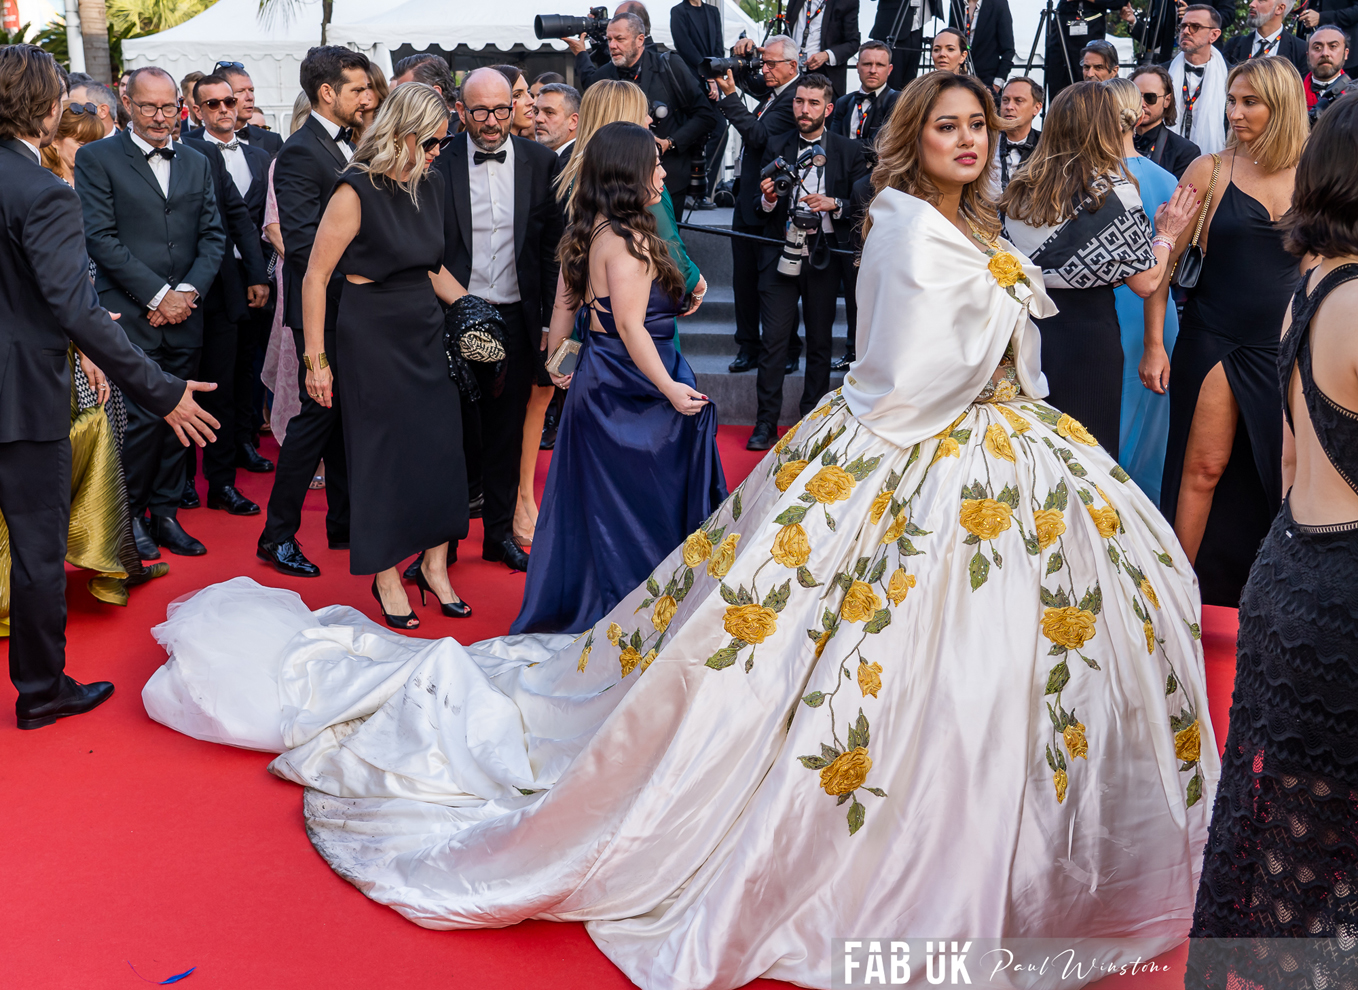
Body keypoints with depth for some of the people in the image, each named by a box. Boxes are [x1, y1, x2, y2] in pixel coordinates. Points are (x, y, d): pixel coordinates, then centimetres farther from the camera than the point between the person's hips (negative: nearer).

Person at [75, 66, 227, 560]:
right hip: (131, 316, -5)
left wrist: (188, 290, -5)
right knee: (144, 417, -8)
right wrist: (157, 295, -11)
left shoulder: (196, 163, 15)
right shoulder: (96, 159, 0)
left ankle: (164, 514, 19)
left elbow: (213, 235, 11)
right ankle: (130, 514, 11)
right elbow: (101, 238, -8)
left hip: (183, 316, 5)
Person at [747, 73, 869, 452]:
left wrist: (834, 204, -14)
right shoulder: (776, 148, 9)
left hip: (824, 259, 0)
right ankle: (766, 424, 2)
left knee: (819, 342, 7)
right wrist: (768, 199, -11)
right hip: (781, 255, 1)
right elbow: (759, 205, 11)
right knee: (773, 340, -3)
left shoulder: (849, 150, 5)